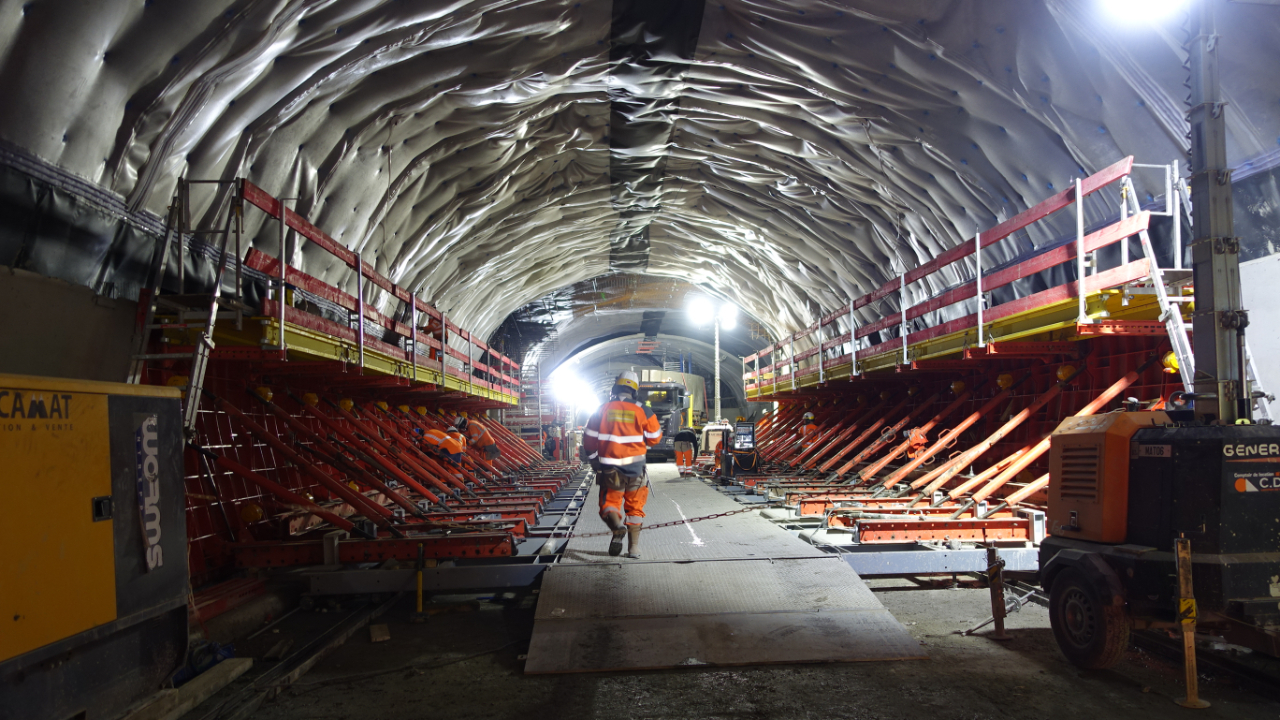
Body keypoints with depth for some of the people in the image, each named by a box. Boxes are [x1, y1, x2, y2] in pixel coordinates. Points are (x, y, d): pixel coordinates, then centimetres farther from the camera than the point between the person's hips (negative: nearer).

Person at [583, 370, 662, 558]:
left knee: (609, 502, 8)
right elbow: (654, 437, 5)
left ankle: (617, 527, -23)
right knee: (634, 507, 14)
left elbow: (589, 439, 2)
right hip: (635, 467, 1)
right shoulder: (642, 412, -1)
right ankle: (634, 548, 12)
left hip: (609, 468, -1)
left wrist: (594, 461, 15)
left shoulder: (601, 410, 0)